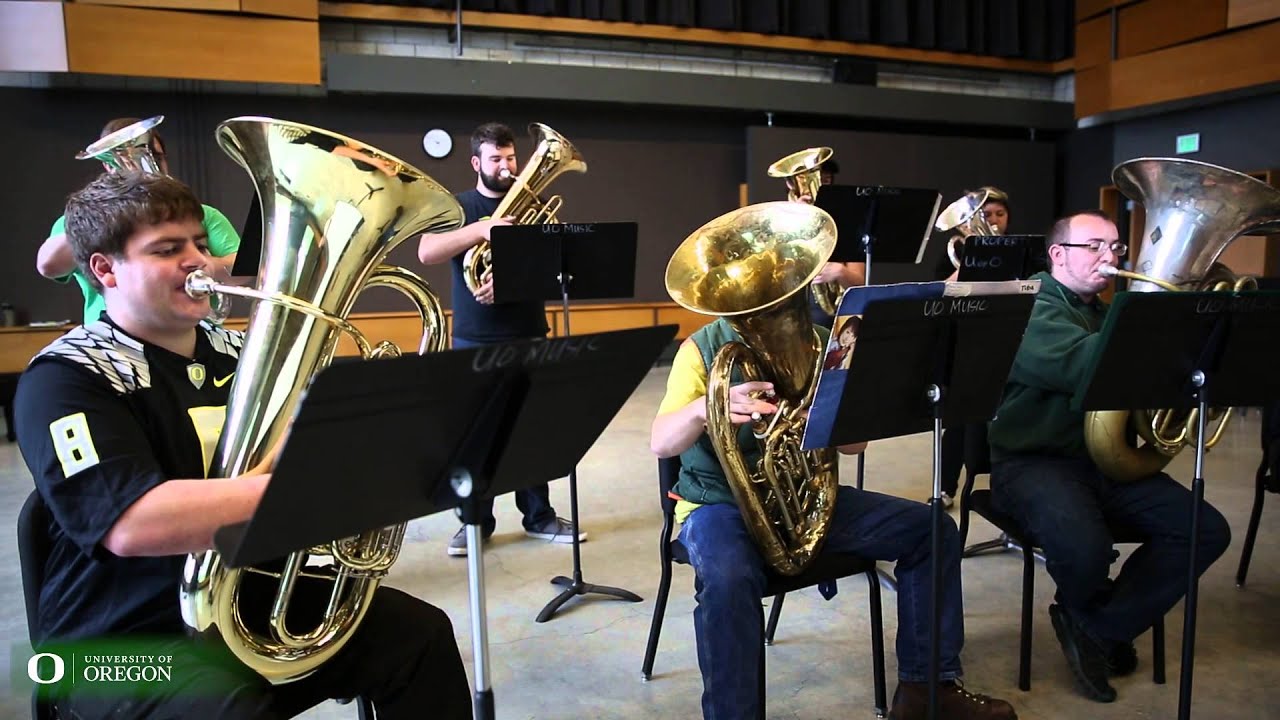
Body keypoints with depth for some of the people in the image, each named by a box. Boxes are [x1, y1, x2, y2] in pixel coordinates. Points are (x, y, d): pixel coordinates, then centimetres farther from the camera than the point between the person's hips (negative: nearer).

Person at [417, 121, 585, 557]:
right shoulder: (457, 206, 4)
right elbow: (426, 253, -13)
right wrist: (481, 230, -26)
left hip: (528, 336, 2)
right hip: (473, 340, -1)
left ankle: (539, 515, 19)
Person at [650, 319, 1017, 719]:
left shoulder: (816, 344, 2)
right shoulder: (703, 348, -10)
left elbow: (854, 444, 0)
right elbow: (660, 444, -19)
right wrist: (701, 409, -42)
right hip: (722, 504, -5)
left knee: (932, 530, -4)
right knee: (728, 579, -38)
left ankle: (926, 687, 8)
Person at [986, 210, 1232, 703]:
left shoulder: (1109, 315, 21)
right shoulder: (1030, 313, -10)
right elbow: (1084, 365, -30)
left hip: (1107, 458, 8)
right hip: (1033, 462, -8)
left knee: (1207, 531, -7)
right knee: (1086, 549, -33)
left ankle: (1097, 628, 1)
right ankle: (1092, 617, 6)